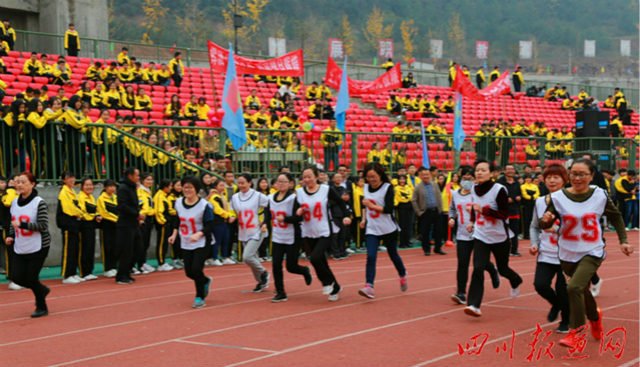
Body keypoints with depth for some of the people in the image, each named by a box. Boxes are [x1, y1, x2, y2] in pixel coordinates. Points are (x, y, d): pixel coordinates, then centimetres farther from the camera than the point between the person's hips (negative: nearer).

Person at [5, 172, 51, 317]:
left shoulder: (39, 203, -14)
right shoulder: (15, 202, 6)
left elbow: (43, 226, -20)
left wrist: (22, 225, -28)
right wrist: (11, 236, 3)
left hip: (37, 247, -6)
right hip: (19, 248, 6)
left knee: (31, 278, -4)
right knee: (17, 277, 3)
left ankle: (41, 307, 19)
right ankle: (42, 290, 33)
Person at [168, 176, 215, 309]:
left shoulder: (204, 205, -16)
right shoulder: (178, 203, 1)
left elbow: (209, 226, -17)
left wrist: (198, 234, -32)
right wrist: (174, 234, 5)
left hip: (201, 243, -5)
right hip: (185, 244, 6)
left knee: (196, 269, -15)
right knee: (189, 272, 6)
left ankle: (200, 298, 6)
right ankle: (206, 281, 39)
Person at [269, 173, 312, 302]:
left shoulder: (294, 198, -13)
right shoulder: (271, 198, 6)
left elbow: (299, 217, -18)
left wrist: (285, 218, -28)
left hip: (292, 238, -5)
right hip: (277, 238, 5)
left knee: (291, 267, 0)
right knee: (276, 265, -2)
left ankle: (305, 271, 34)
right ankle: (280, 293, 9)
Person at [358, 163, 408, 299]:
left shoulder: (388, 188, -14)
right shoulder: (366, 187, 3)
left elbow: (389, 209, -22)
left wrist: (372, 205, -24)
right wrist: (364, 219, 12)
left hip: (388, 229, -3)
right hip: (372, 229, 3)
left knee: (393, 255, 13)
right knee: (371, 257, -13)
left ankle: (403, 276, 41)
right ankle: (369, 287, -20)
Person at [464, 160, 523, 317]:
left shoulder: (499, 190, -19)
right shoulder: (474, 189, -1)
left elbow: (505, 214, -22)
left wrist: (484, 210, -30)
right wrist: (472, 221, 12)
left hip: (500, 237, -3)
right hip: (480, 236, 3)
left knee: (502, 269, 15)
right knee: (478, 269, -14)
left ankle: (516, 281, 51)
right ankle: (474, 305, -17)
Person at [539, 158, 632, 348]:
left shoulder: (600, 195, -9)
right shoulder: (558, 197, -10)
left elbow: (616, 217, 8)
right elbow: (544, 225, -9)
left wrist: (623, 241, 2)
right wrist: (545, 220, -31)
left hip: (592, 252, -2)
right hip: (567, 253, 3)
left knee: (574, 287, -22)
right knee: (582, 290, 20)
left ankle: (576, 332, -5)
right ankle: (594, 317, 52)